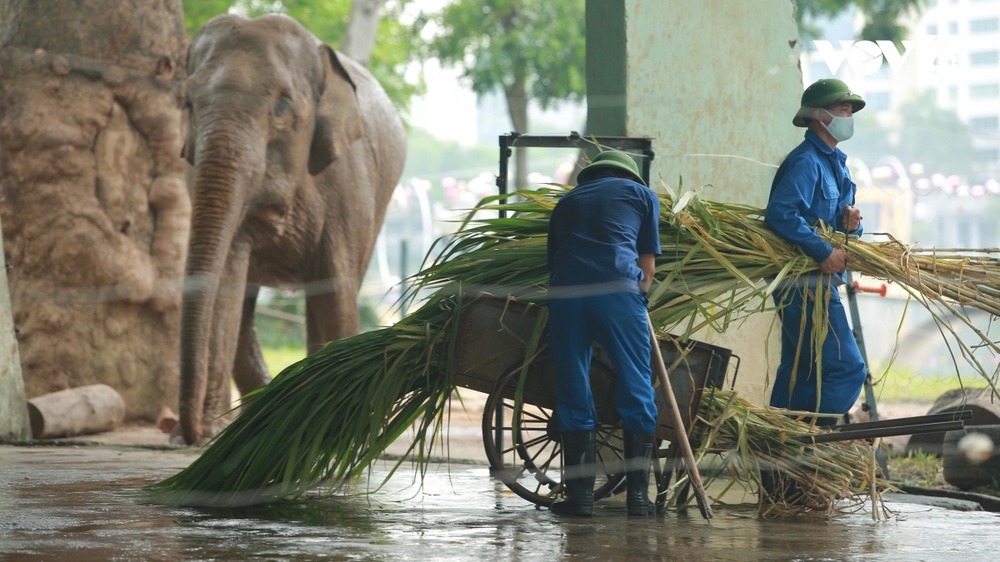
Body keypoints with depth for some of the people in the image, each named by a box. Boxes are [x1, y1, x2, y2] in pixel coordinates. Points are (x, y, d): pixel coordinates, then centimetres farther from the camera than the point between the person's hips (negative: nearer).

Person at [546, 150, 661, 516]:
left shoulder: (567, 202, 32)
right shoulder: (641, 194, 24)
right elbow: (647, 265, 18)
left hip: (564, 292, 2)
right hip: (618, 288, -2)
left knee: (573, 393, 8)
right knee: (636, 389, 5)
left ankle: (580, 495, 5)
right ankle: (637, 493, 1)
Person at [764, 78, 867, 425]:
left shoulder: (835, 163, 19)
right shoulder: (806, 161, -14)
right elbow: (779, 213, -28)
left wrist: (849, 225, -2)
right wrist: (824, 252, -28)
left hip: (819, 282, 11)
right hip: (806, 282, -11)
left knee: (801, 372, 15)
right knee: (847, 368, -13)